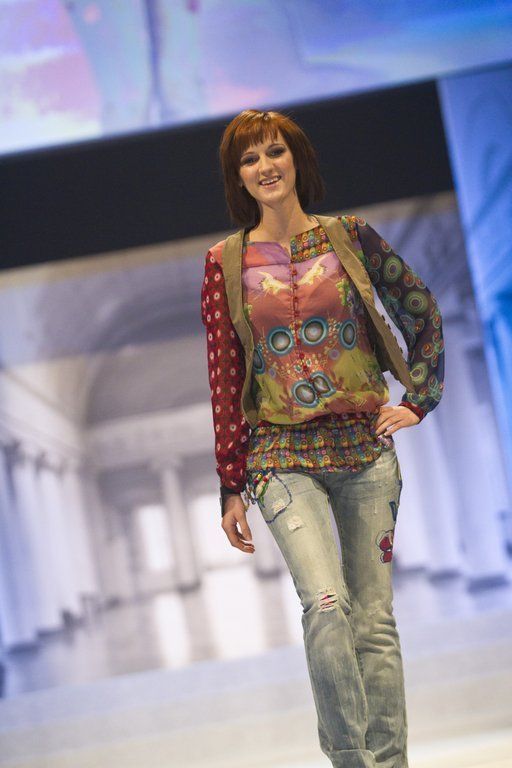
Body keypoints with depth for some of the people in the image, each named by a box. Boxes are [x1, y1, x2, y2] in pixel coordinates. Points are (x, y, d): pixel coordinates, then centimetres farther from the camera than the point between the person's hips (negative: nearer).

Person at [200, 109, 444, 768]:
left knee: (375, 620, 3)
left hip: (366, 447, 2)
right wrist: (231, 485, 2)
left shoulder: (349, 236, 4)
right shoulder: (226, 263, 3)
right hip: (283, 454, -1)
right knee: (326, 603, -21)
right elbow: (224, 378, 4)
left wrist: (417, 400, 7)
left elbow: (423, 313, 14)